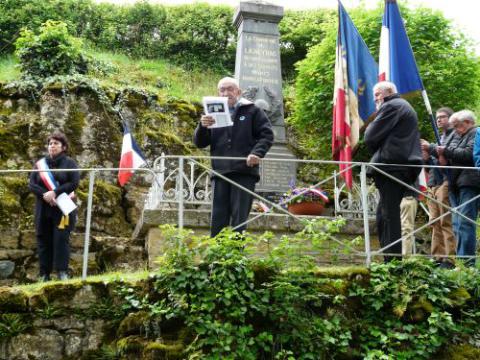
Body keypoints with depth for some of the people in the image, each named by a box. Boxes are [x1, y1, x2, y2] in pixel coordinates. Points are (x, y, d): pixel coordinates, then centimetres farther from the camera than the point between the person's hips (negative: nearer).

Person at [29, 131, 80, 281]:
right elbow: (31, 184, 5)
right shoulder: (40, 163, 13)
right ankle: (44, 274, 8)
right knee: (43, 240, 3)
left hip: (63, 208, -4)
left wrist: (55, 192, -18)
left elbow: (74, 183, -9)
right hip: (43, 209, 4)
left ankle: (62, 272, -5)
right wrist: (44, 194, -15)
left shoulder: (69, 163, 2)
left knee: (61, 238, -9)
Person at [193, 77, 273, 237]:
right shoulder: (214, 114, 17)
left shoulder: (252, 111, 11)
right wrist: (202, 126, -9)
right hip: (220, 172, 3)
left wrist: (257, 152, -14)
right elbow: (199, 143, 13)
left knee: (239, 219, -2)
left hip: (245, 171, -3)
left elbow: (267, 135, 5)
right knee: (218, 220, 2)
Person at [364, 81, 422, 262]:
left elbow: (371, 138, -10)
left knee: (389, 215, -10)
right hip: (404, 166, 10)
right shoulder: (404, 106, 26)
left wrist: (370, 126, 9)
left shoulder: (391, 106, -6)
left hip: (391, 166, -10)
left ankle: (392, 260, -10)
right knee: (383, 215, 12)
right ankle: (391, 258, 15)